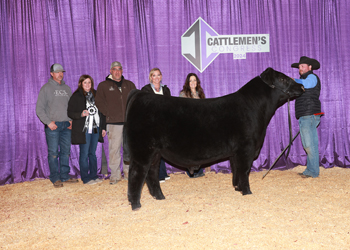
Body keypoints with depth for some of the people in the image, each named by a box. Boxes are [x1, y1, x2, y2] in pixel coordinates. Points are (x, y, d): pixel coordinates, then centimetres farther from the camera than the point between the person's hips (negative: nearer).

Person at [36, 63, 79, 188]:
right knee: (53, 152, -3)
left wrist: (71, 120, 3)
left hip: (66, 125, 5)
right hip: (53, 126, -5)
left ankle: (65, 176, 16)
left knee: (66, 151, 8)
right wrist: (48, 122, -13)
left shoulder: (67, 88, 15)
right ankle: (55, 178, 3)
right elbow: (39, 109, -3)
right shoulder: (46, 88, 0)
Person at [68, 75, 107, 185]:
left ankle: (94, 176, 21)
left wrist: (103, 127, 12)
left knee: (92, 153, 13)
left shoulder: (95, 94, 12)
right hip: (84, 130, -5)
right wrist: (81, 114, -23)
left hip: (95, 129, 5)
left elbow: (101, 111, 15)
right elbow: (70, 113, -5)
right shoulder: (76, 96, -4)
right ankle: (86, 178, 8)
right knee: (84, 154, 0)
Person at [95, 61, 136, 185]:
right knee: (114, 149, -4)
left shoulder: (129, 85, 16)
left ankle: (128, 172, 18)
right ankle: (115, 175, 3)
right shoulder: (103, 86, 7)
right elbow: (99, 102, 2)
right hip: (114, 123, -3)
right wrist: (108, 114, -7)